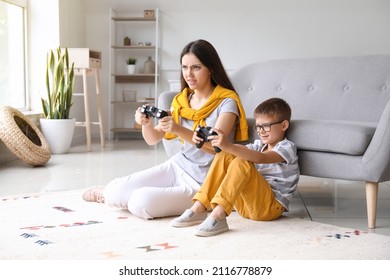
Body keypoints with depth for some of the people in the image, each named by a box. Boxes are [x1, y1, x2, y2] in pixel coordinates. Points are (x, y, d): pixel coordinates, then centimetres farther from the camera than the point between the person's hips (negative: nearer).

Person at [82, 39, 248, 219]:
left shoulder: (226, 102, -11)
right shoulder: (182, 100, 6)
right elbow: (153, 139, 4)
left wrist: (179, 130, -39)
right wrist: (146, 124, -19)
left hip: (202, 183, -5)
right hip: (177, 166, 5)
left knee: (141, 204, -25)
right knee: (116, 191, -14)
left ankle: (106, 194, 8)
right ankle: (108, 193, 22)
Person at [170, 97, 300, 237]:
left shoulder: (287, 147, -6)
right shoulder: (260, 145, 17)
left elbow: (260, 158, -27)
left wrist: (229, 146, -41)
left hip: (271, 206, -7)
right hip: (247, 205, 7)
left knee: (242, 163, -28)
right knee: (224, 157, -8)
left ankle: (218, 216, -38)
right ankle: (198, 209, -16)